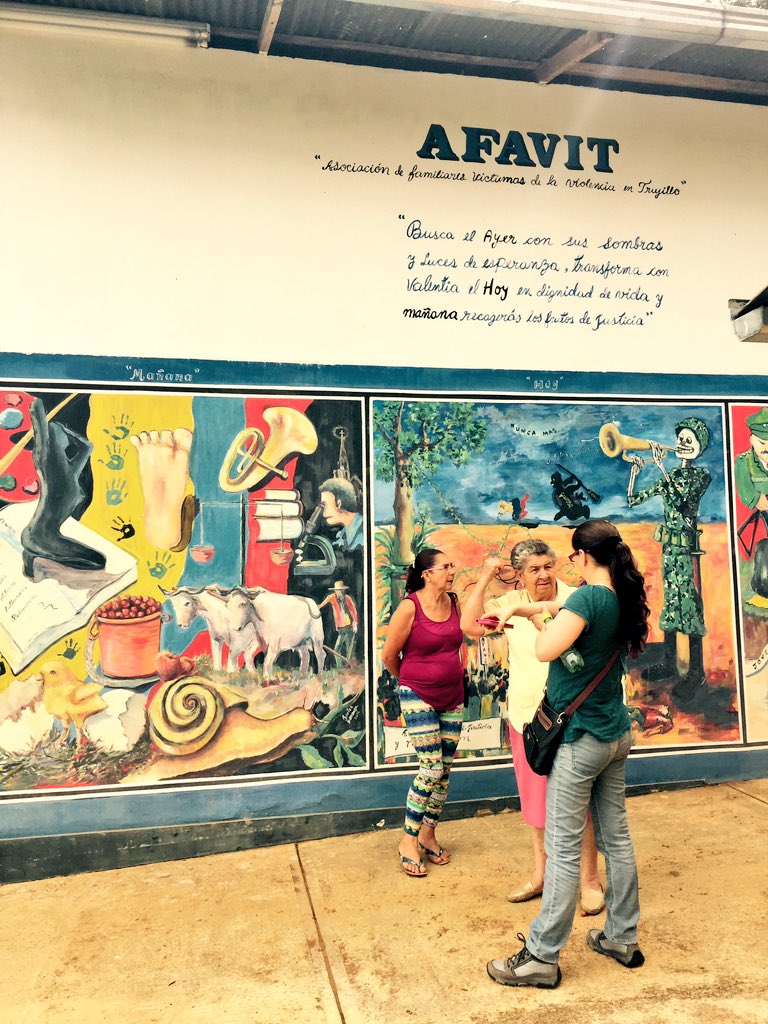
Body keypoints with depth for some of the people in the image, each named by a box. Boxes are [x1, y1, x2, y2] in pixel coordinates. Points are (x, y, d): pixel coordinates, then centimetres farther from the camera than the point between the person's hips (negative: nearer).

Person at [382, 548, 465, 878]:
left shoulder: (454, 602, 1)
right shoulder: (409, 607, -17)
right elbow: (389, 656, -8)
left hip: (452, 698, 6)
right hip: (419, 698, -6)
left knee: (444, 771, 10)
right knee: (431, 770, -8)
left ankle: (428, 834, 27)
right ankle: (408, 840, 9)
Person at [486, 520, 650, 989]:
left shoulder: (588, 598, -21)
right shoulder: (624, 599, 4)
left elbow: (546, 650, -32)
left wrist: (550, 617, -13)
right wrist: (548, 609, 18)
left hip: (581, 739, -8)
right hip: (617, 735, 8)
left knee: (564, 848, 0)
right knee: (616, 836, 18)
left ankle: (542, 958, 11)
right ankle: (623, 938, 32)